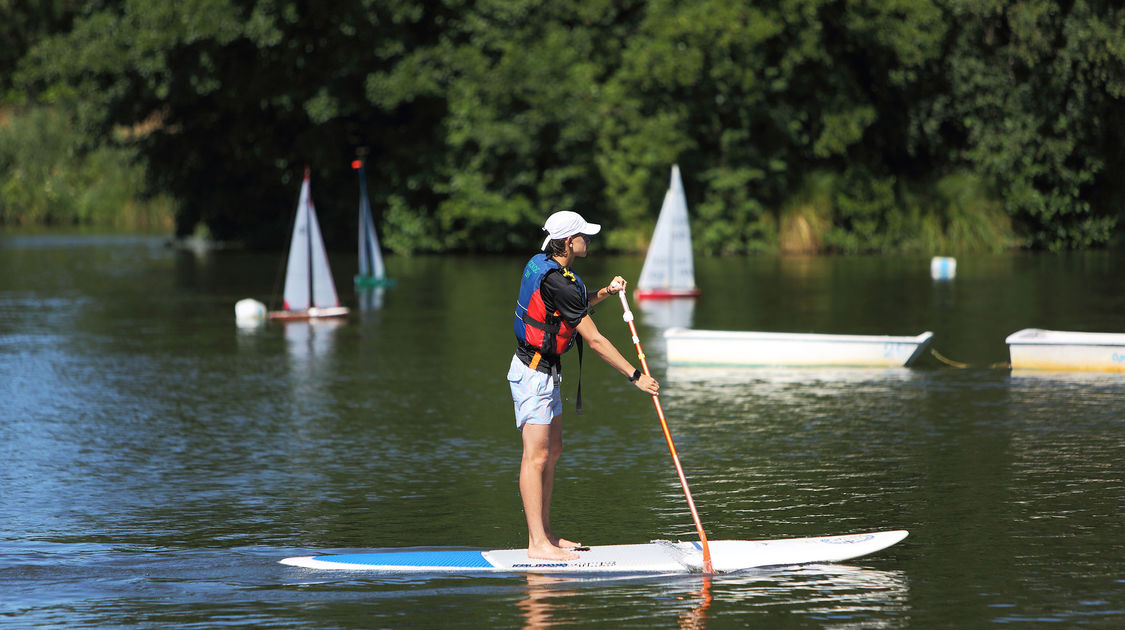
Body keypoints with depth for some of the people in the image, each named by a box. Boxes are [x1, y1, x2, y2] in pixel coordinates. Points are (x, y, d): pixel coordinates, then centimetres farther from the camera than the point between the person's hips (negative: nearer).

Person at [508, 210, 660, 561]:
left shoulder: (541, 264, 7)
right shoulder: (558, 281, -24)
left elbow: (575, 305, 26)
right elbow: (594, 340, -22)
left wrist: (605, 293, 9)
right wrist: (635, 376, -17)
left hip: (544, 371, 11)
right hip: (535, 374, -11)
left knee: (552, 452, 15)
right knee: (536, 456, -10)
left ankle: (544, 533, 19)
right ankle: (537, 544, -12)